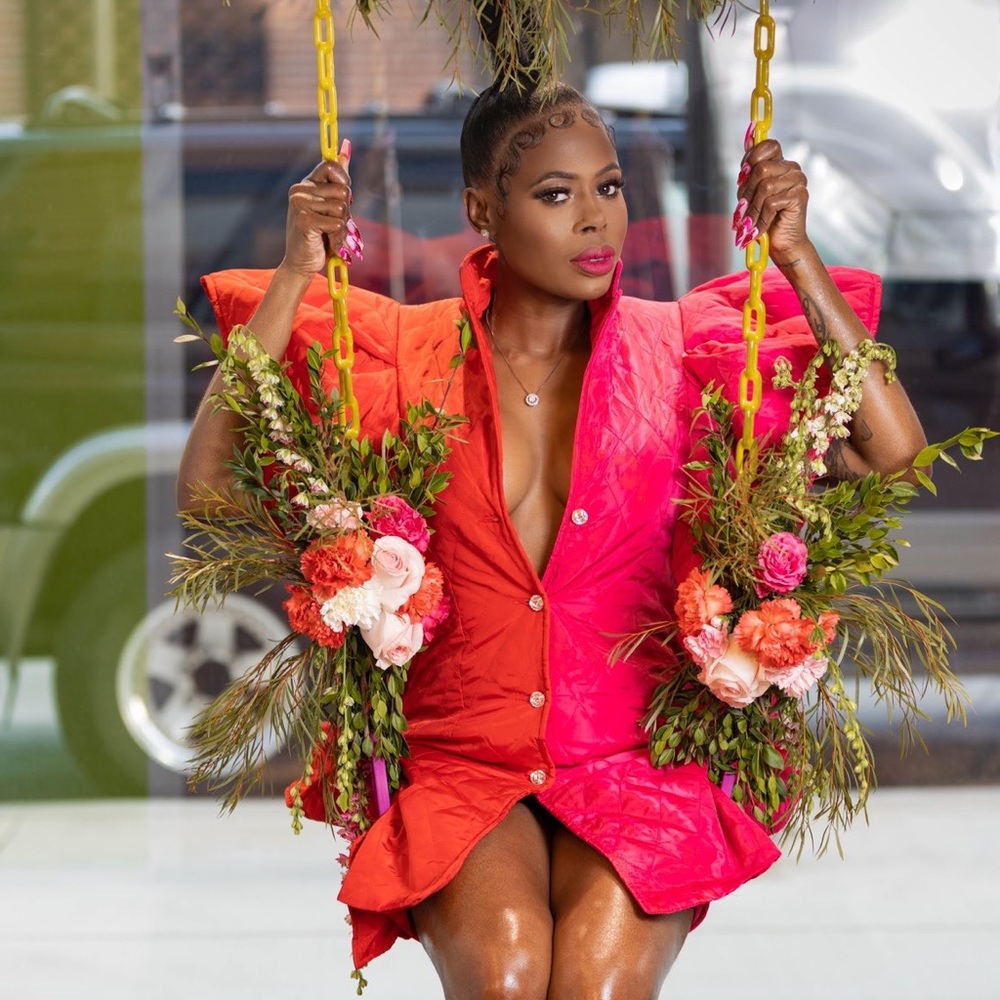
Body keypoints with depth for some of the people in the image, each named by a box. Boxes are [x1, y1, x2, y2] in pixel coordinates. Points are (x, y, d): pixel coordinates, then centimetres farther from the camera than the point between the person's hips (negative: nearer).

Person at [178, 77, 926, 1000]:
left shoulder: (677, 349, 4)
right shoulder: (408, 353, 2)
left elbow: (891, 449, -4)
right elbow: (207, 480, -8)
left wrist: (796, 256, -8)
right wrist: (296, 275, -12)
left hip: (637, 764, 0)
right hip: (460, 763, 0)